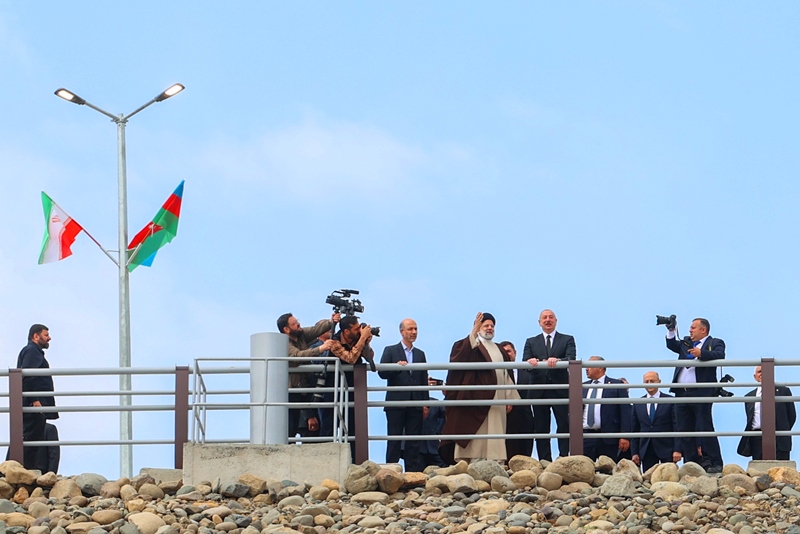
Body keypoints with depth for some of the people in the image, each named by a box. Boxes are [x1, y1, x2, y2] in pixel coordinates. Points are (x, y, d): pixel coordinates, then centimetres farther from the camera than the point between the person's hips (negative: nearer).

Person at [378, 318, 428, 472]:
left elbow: (424, 380, 15)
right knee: (394, 441, -2)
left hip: (415, 405, 3)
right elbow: (382, 373, -6)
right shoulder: (390, 351, 6)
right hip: (396, 402, -3)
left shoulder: (420, 354, 17)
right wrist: (397, 367, -24)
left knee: (414, 442, 2)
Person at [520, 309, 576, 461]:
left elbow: (571, 359, -6)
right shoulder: (531, 342, 16)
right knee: (541, 429, 2)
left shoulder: (567, 340, 11)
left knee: (564, 426, -7)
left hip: (560, 390, -2)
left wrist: (557, 361, -27)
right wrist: (530, 362, -22)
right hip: (539, 391, 2)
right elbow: (525, 364, 3)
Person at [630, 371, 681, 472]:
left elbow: (677, 427, -1)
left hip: (666, 450, -3)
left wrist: (677, 450, -9)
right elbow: (634, 430, 13)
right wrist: (634, 453, 5)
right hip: (646, 451, 3)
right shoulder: (638, 405, 12)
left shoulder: (670, 401, 3)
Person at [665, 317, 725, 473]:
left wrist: (701, 353, -28)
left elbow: (719, 355, -14)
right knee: (684, 431, 6)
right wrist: (671, 331, -1)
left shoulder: (715, 343, 3)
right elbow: (672, 345, 14)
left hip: (701, 392, -7)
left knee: (705, 429, -9)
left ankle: (716, 464, -6)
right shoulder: (686, 343, 22)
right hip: (682, 393, 7)